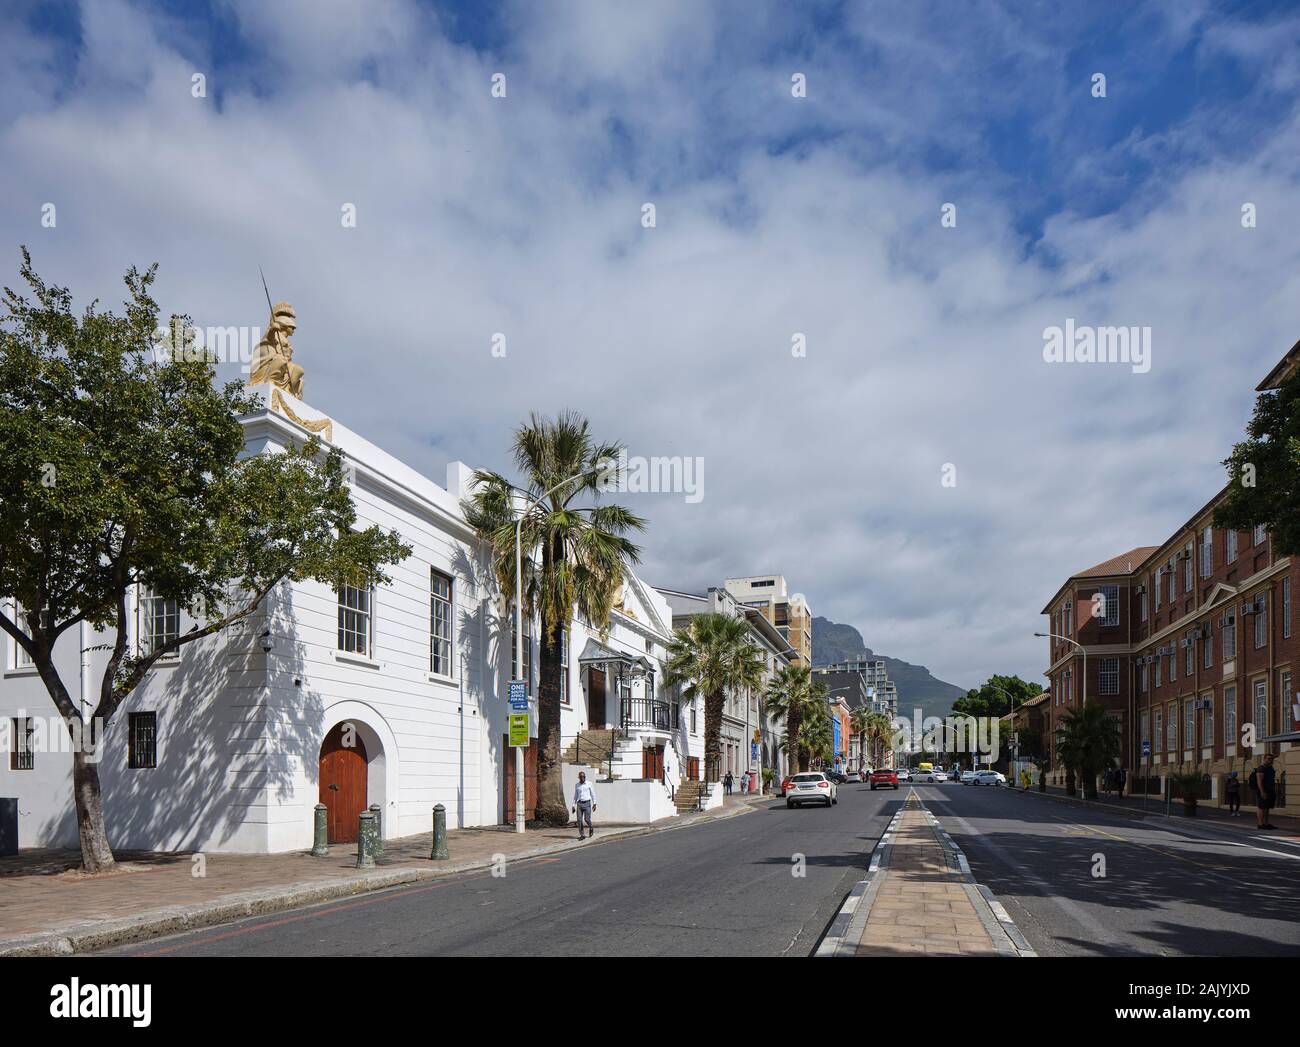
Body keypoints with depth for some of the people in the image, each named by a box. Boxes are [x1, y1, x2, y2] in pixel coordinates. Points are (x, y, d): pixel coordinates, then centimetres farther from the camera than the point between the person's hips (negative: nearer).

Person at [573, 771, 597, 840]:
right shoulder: (577, 785, 9)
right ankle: (581, 835, 1)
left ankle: (591, 828, 23)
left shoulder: (589, 784, 1)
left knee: (587, 819, -8)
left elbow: (593, 794, 3)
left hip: (587, 803, -3)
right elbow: (575, 796, 15)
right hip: (579, 804, 3)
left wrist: (594, 804, -4)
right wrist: (573, 806, 10)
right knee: (579, 820, -5)